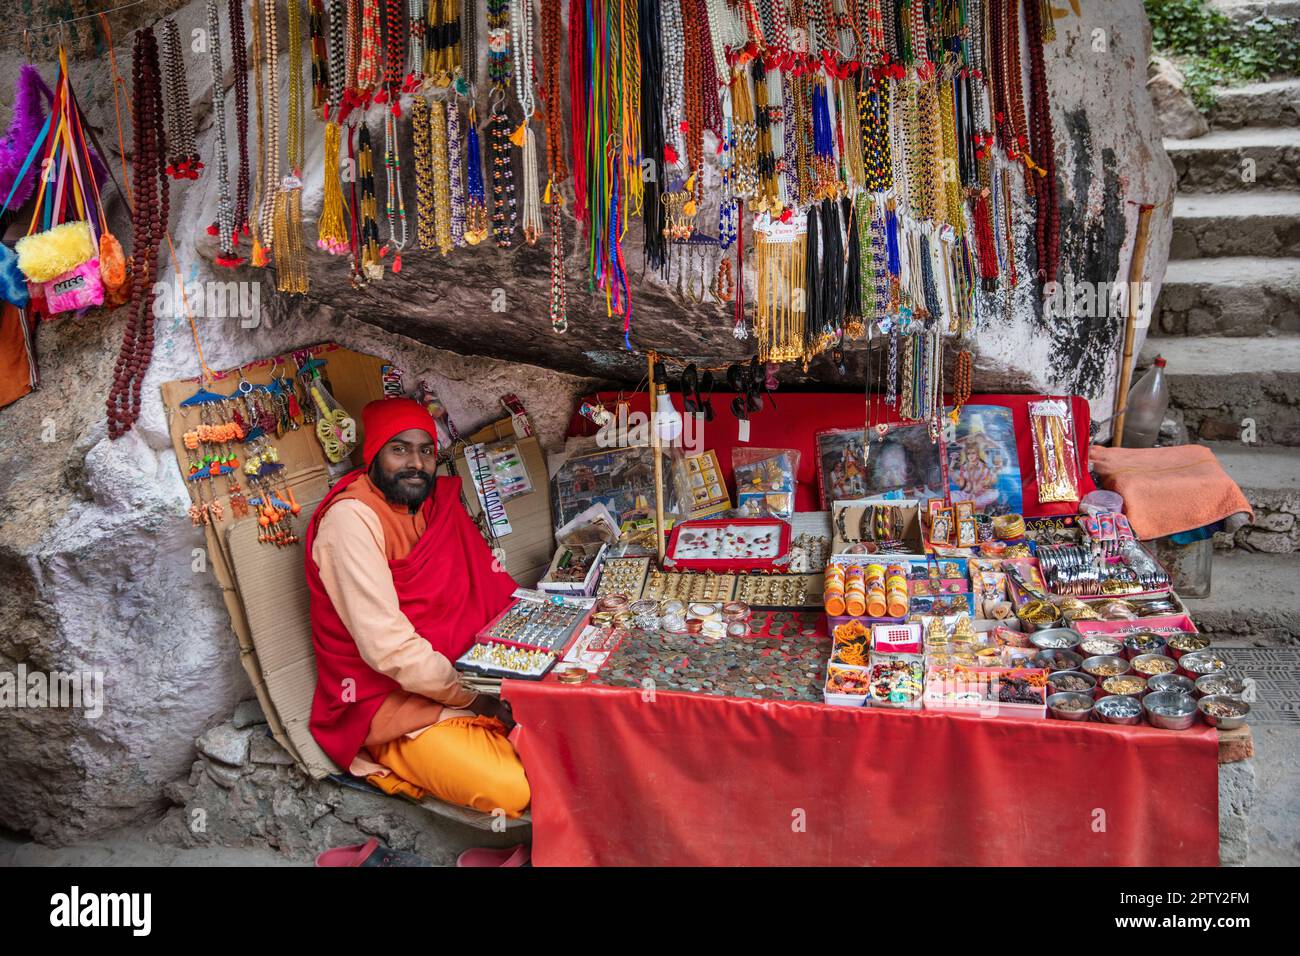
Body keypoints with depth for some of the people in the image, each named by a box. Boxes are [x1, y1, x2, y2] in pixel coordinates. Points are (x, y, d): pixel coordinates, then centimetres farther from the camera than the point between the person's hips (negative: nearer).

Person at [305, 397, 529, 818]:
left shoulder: (435, 504, 7)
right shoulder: (352, 517, -17)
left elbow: (491, 595, 7)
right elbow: (388, 647, -24)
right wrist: (478, 697, -19)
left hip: (459, 677, 8)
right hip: (388, 701, -7)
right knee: (514, 790, -24)